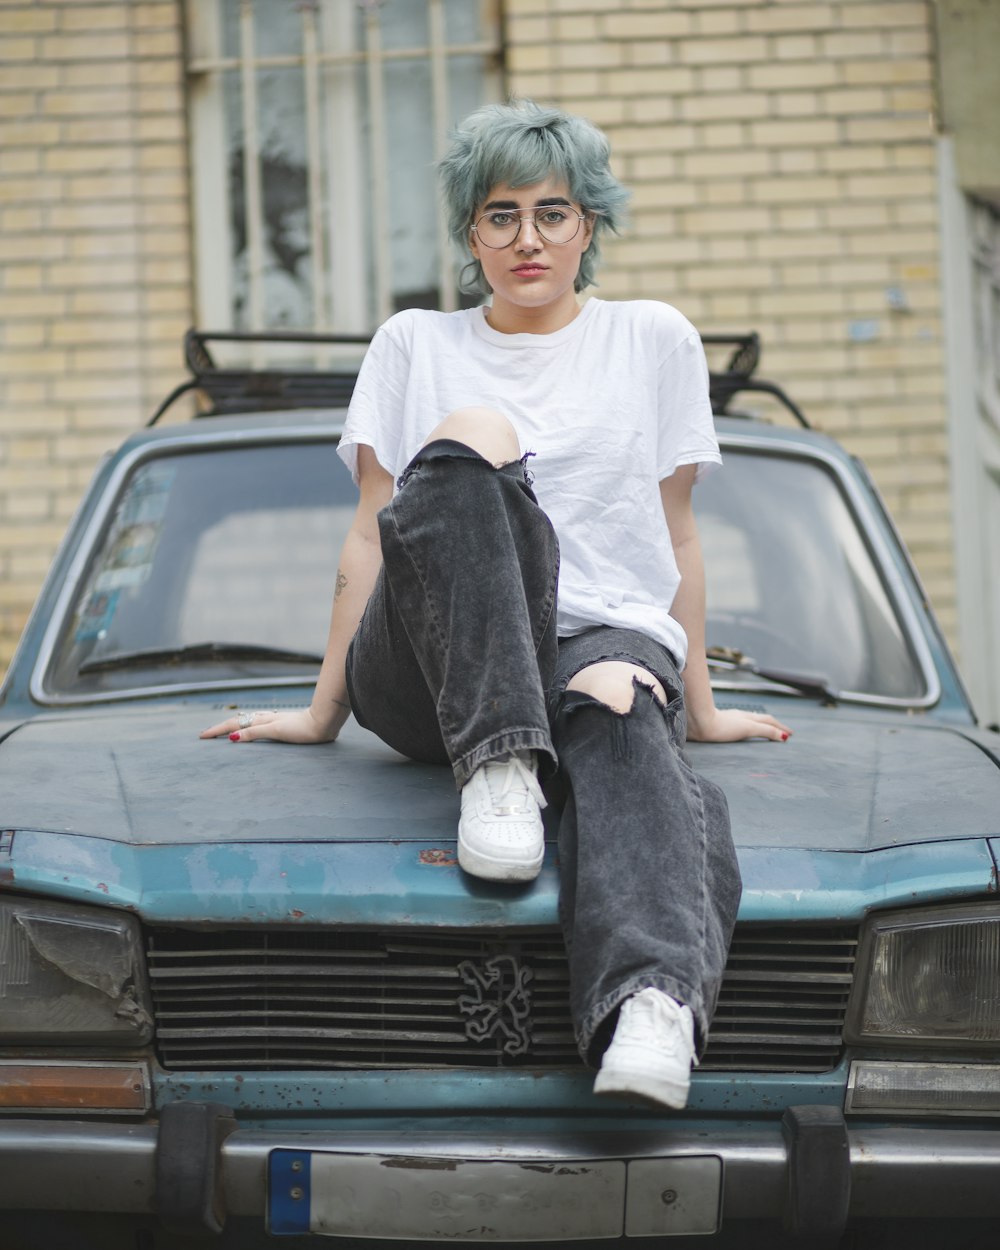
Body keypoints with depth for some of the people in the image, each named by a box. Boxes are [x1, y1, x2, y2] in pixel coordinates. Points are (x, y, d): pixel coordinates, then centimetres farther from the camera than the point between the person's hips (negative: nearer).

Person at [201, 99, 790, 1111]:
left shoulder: (653, 340, 20)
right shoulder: (414, 346, 21)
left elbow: (676, 536, 21)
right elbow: (369, 540, 18)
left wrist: (698, 706, 21)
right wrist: (323, 712, 14)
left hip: (607, 636, 0)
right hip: (429, 670, 0)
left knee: (616, 708, -41)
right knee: (469, 440, -31)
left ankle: (654, 997, -68)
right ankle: (497, 767, -45)